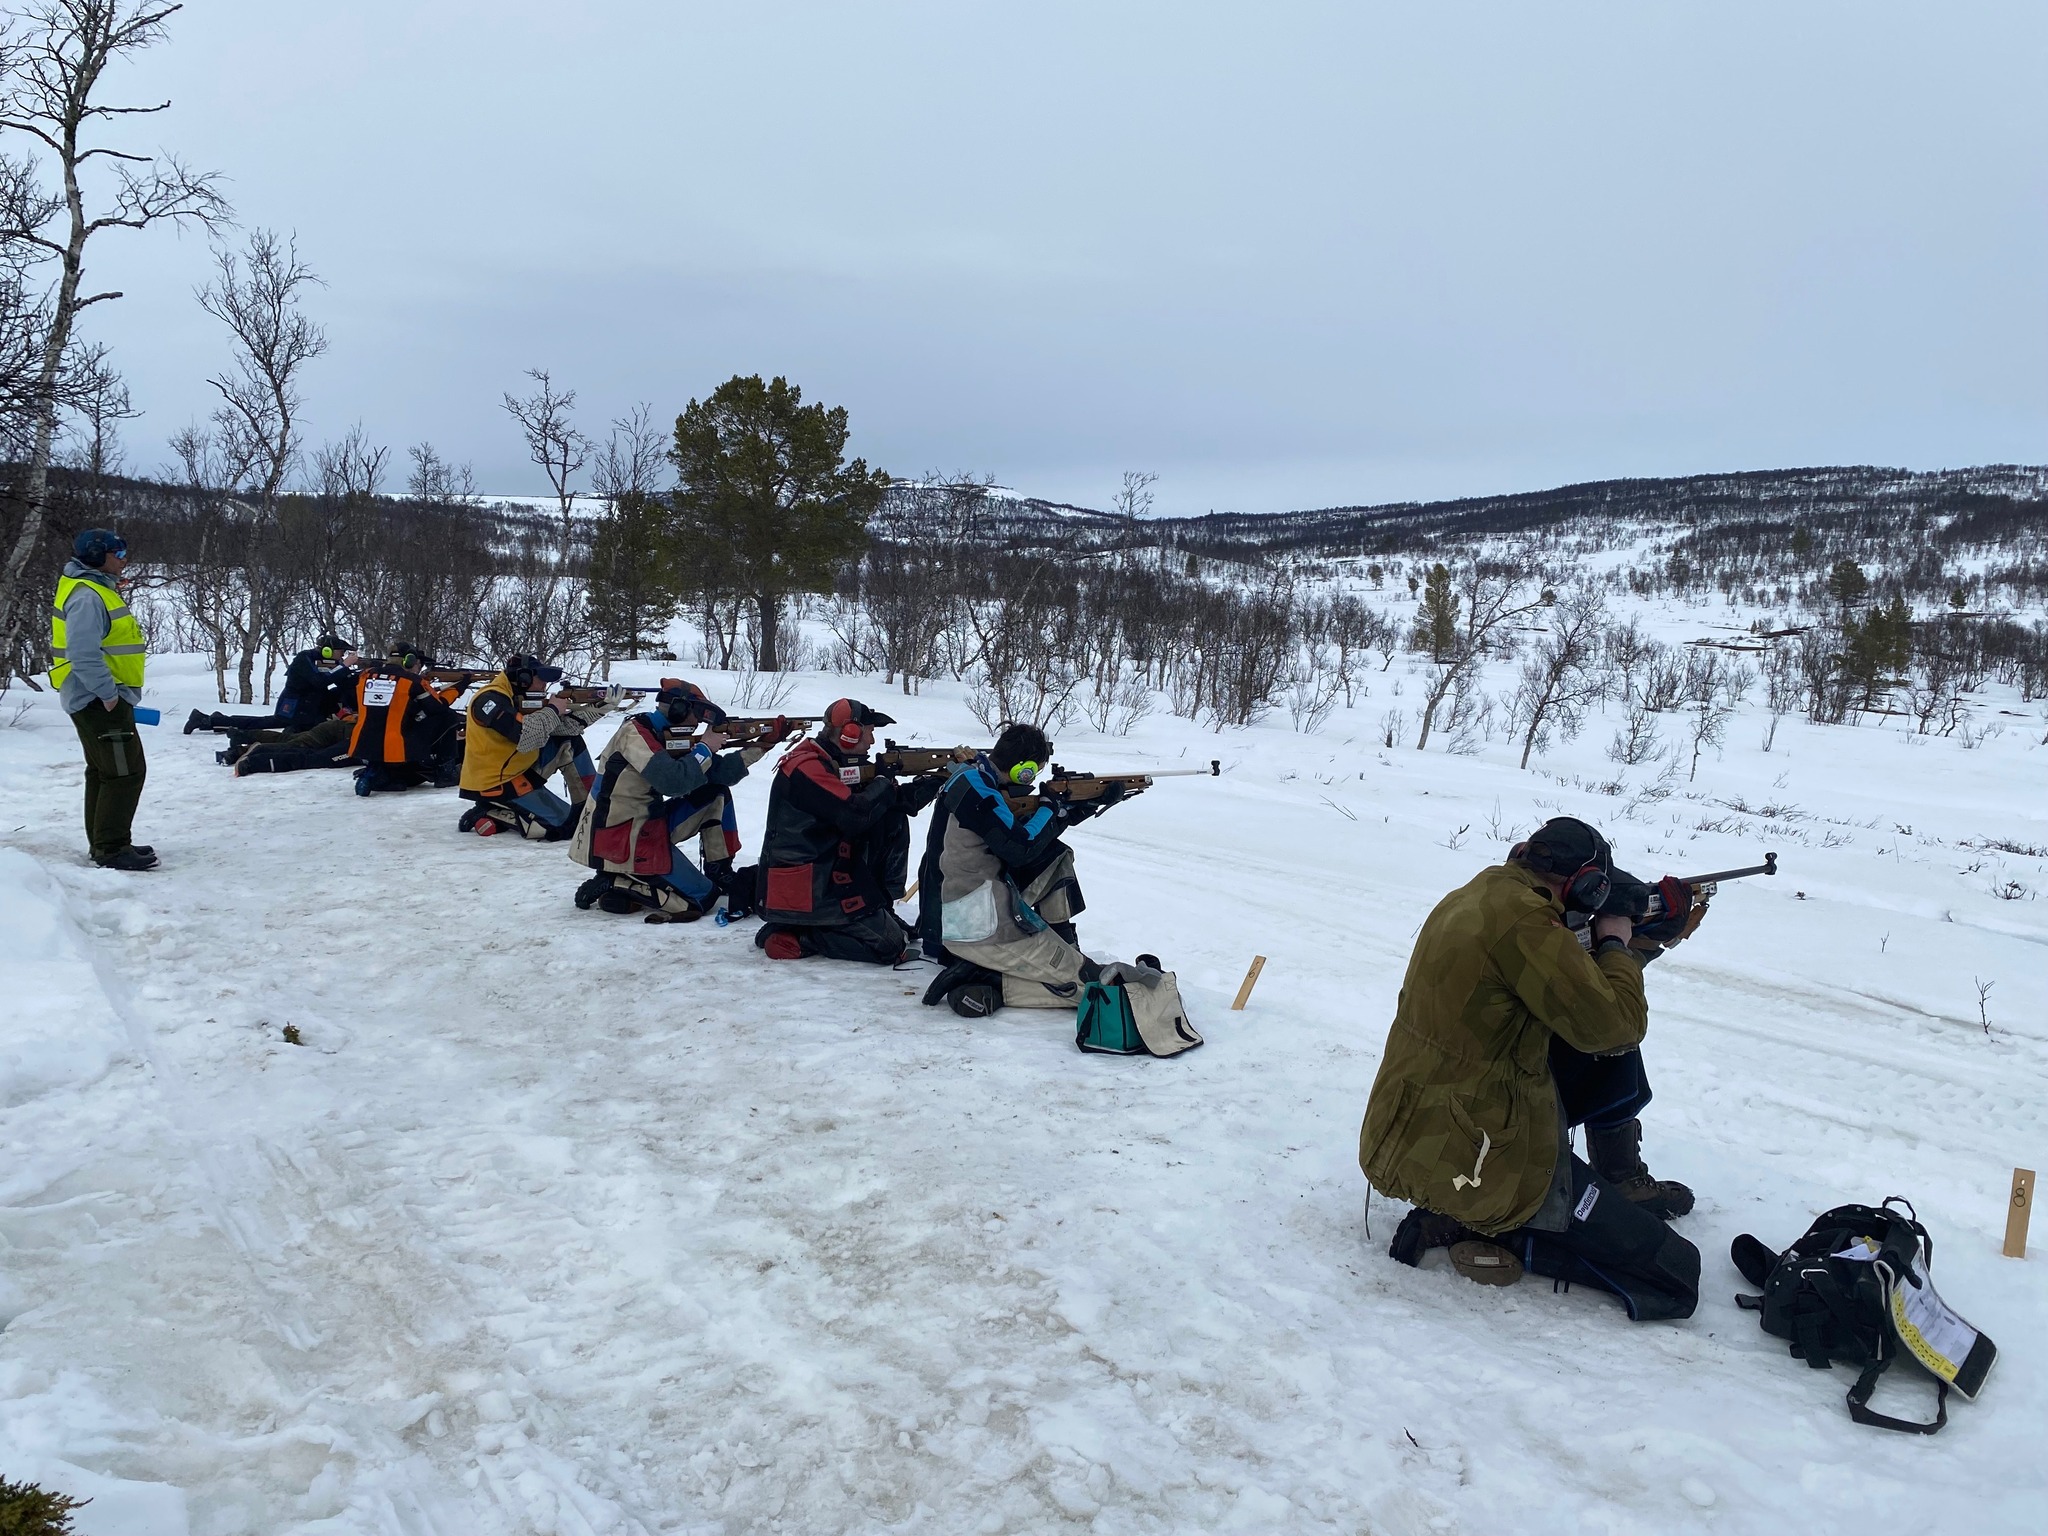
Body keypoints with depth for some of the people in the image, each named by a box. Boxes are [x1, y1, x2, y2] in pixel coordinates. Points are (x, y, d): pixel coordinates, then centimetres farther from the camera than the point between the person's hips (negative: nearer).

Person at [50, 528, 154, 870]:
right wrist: (108, 693, -24)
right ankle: (112, 849, -7)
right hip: (99, 701, -11)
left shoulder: (98, 590, 16)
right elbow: (83, 654, -28)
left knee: (102, 772, 16)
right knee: (126, 771, -10)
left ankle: (105, 843, 25)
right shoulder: (86, 596, -18)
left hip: (102, 700, 11)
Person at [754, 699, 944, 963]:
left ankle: (881, 909, 9)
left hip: (828, 876, 10)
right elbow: (855, 816, -27)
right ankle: (794, 934, -5)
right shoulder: (807, 767, -18)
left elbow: (895, 804, 14)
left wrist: (936, 780, 1)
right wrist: (884, 782, -9)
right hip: (801, 893, -10)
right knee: (891, 947, -13)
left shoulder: (837, 764, 12)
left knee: (893, 820, 6)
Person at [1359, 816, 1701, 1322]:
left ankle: (1623, 1183, 30)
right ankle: (1476, 1223, -4)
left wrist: (1646, 938, 15)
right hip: (1467, 1160, -10)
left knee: (1610, 1051, 21)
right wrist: (1615, 945, 0)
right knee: (1674, 1277, -4)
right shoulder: (1522, 920, -23)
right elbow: (1616, 1025, -17)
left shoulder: (1485, 892, 6)